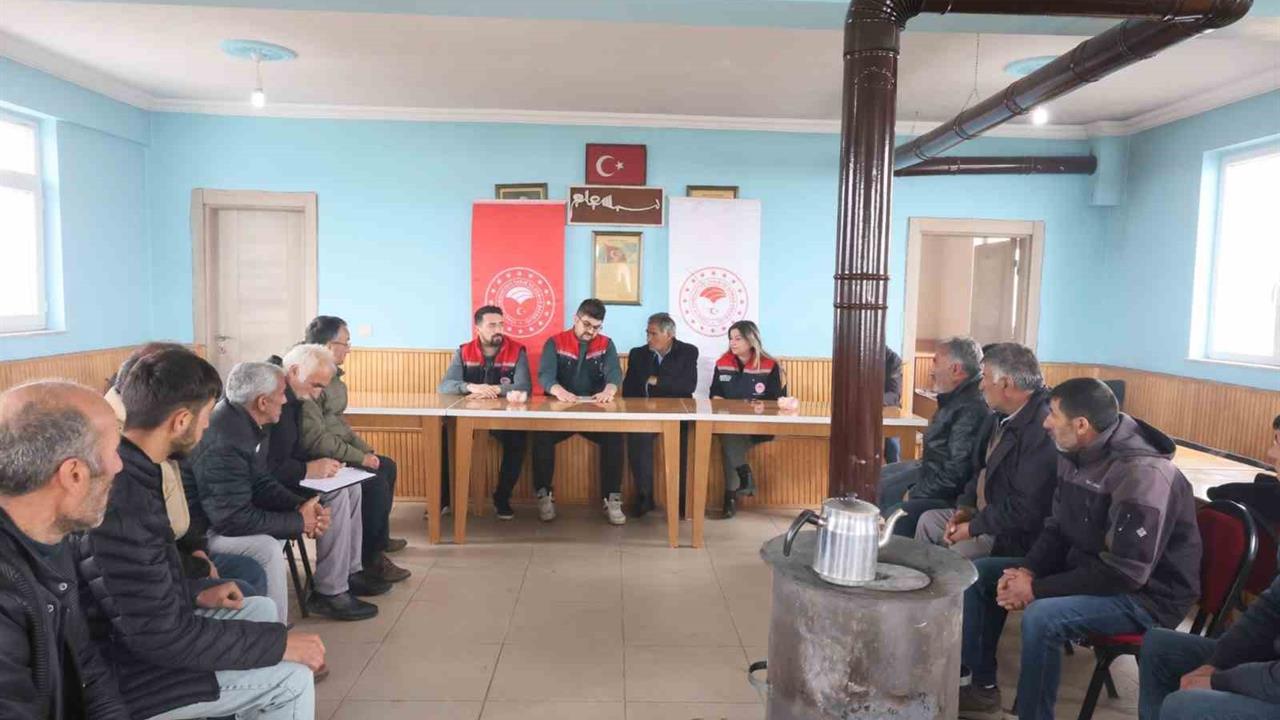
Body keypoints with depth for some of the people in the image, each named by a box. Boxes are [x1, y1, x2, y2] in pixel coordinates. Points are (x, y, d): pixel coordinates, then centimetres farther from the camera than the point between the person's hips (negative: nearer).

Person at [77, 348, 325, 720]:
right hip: (125, 673, -10)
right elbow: (161, 638, -28)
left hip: (132, 634, 10)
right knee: (292, 678, -9)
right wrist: (280, 643, -21)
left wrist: (195, 596, 15)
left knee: (262, 608, 19)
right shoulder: (123, 502, -32)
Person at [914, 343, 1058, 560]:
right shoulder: (1000, 417, 3)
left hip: (1015, 536, -9)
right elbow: (983, 469, 16)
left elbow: (1027, 508, -27)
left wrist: (973, 527, -17)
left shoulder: (1042, 430, -27)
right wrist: (966, 508, 0)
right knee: (928, 520, 15)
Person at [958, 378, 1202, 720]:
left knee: (1042, 616, -35)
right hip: (1085, 566, 9)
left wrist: (1037, 589, -25)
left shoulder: (1143, 474, -28)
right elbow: (1057, 527, 9)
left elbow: (1124, 572, -30)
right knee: (980, 573, 2)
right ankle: (982, 686, 13)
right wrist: (1027, 569, -10)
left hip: (1145, 594, -9)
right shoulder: (1075, 456, 0)